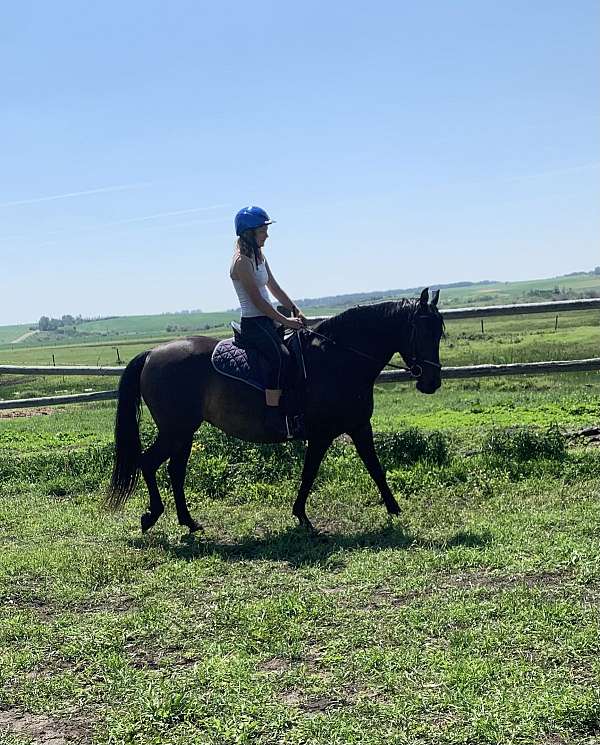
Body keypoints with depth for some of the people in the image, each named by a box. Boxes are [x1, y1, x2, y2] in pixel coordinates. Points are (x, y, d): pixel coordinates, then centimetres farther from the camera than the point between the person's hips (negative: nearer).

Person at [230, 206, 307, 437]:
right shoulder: (241, 262, -15)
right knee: (281, 355, -31)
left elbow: (275, 289, 17)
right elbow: (257, 300, -18)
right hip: (253, 323, -10)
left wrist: (296, 311, 6)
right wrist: (285, 321, -16)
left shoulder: (259, 256, 14)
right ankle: (273, 416, -29)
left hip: (268, 320, 10)